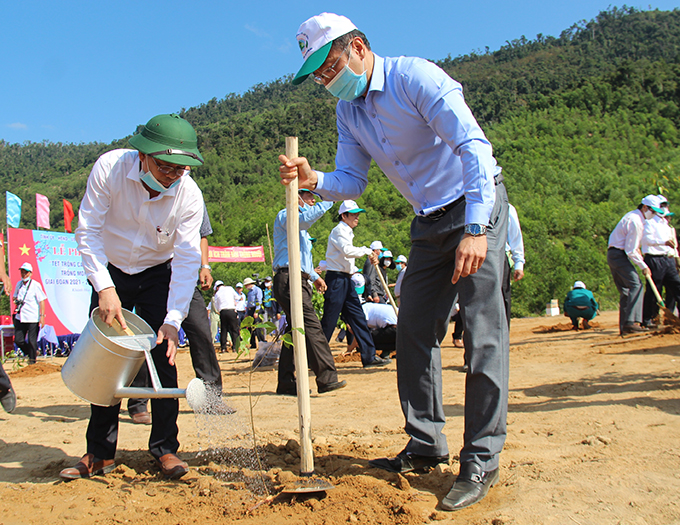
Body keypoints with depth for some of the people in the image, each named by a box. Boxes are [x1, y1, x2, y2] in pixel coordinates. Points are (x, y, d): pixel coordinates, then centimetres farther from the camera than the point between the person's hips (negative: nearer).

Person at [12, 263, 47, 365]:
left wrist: (42, 316, -14)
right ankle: (30, 353, 28)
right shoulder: (18, 284, 11)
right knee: (18, 340, 5)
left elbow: (42, 301, -8)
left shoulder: (35, 285, -6)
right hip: (20, 317, 6)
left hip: (33, 318, -6)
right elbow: (14, 297, 27)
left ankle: (32, 360, 11)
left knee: (32, 341, -3)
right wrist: (15, 300, 4)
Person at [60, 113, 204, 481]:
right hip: (110, 272, 1)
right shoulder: (110, 168, -25)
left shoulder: (189, 195, -24)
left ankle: (164, 448, 4)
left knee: (162, 357, -8)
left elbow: (187, 259, -23)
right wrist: (105, 289, -30)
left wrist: (173, 319, -31)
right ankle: (100, 453, 10)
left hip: (158, 273, 0)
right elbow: (87, 231, -21)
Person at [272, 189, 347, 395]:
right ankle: (326, 378, -22)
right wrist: (330, 198, -17)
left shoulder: (301, 227, 30)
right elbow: (306, 217, -23)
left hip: (299, 281, 10)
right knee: (311, 326, -18)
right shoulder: (284, 216, -1)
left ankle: (286, 384, 11)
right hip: (288, 279, -10)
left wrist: (314, 277, 24)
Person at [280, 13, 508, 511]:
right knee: (414, 330, 5)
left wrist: (475, 228, -33)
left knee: (484, 332, -11)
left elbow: (474, 146, -24)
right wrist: (314, 179, -15)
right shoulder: (348, 110, 6)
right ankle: (427, 445, 18)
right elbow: (352, 180, 7)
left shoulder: (415, 76, -17)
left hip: (477, 206, -8)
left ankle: (482, 460, -3)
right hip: (430, 222, 8)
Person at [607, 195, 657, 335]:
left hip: (613, 255, 11)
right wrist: (644, 267, -11)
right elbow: (630, 251, -17)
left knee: (626, 290, 9)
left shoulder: (632, 215, 16)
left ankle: (624, 326, 9)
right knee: (636, 285, -17)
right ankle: (631, 322, -26)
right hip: (619, 254, -11)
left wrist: (637, 249, 12)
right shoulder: (636, 222, -16)